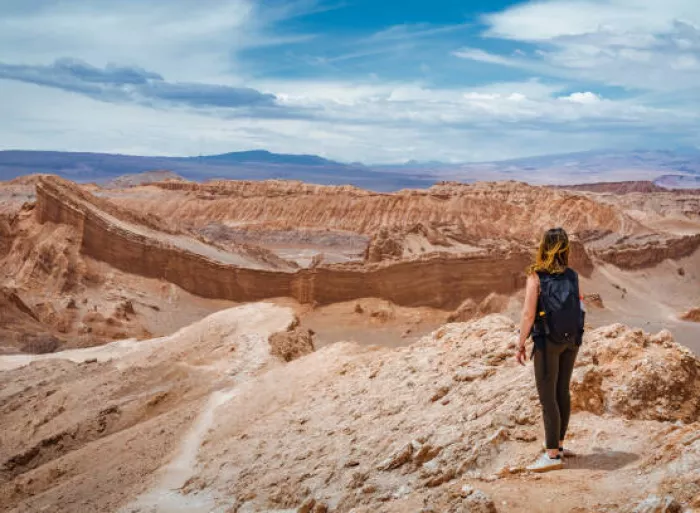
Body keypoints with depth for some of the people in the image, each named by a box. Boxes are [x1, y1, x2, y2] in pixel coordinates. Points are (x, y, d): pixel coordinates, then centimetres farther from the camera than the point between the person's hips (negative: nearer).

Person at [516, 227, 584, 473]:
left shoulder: (536, 277, -13)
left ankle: (552, 455, 0)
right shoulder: (572, 276, 3)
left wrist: (521, 344, -9)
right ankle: (558, 444, 26)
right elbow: (577, 308, 8)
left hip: (548, 342, -6)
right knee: (562, 391, 16)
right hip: (571, 340, 6)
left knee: (547, 397, -1)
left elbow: (528, 314, -17)